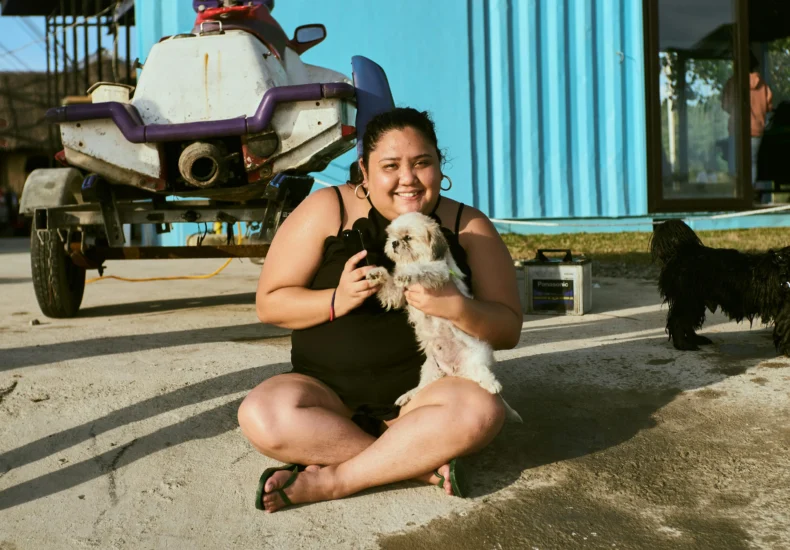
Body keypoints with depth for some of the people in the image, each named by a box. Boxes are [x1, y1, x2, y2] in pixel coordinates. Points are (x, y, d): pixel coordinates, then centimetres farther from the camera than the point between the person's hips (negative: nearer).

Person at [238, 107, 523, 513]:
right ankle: (423, 463, -18)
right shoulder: (328, 210, -4)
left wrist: (458, 308, -23)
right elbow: (269, 303, -2)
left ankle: (332, 481, -19)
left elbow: (509, 330, -1)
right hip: (328, 392, 1)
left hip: (423, 393, 0)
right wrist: (337, 300, -21)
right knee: (261, 415, -28)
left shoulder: (469, 226, 0)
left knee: (481, 410, -31)